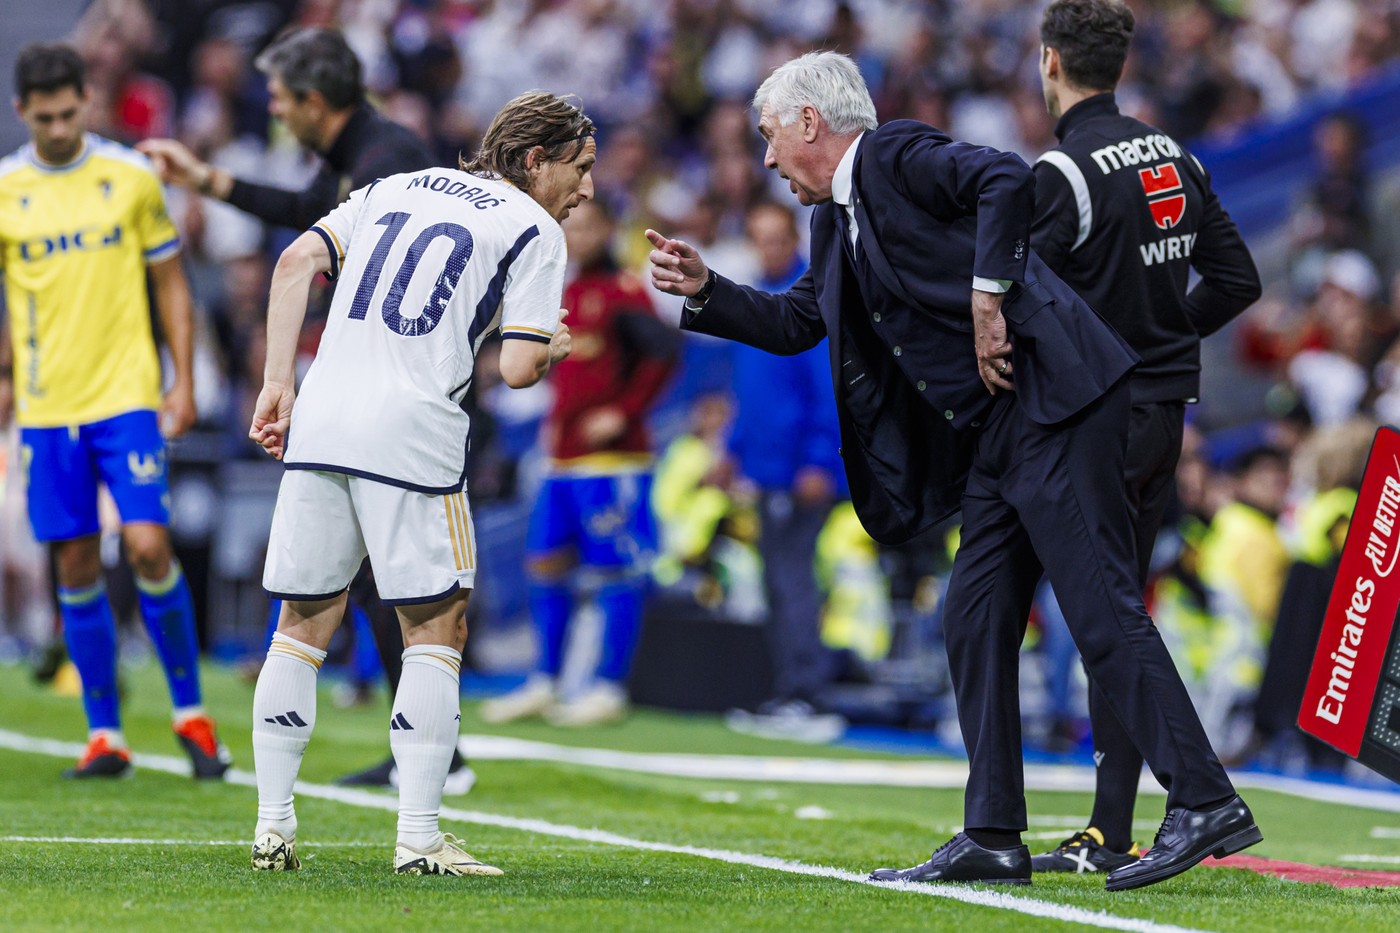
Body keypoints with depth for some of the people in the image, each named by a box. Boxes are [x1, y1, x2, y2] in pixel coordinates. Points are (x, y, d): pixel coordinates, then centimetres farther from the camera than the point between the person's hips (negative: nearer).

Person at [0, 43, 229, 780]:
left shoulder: (132, 176, 2)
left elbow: (170, 283, 8)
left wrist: (184, 381, 3)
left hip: (128, 396, -1)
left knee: (148, 545, -12)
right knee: (76, 568, 3)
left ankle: (190, 712, 3)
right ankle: (104, 736, 11)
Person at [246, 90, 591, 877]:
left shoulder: (395, 188, 22)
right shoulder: (534, 230, 5)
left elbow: (298, 262, 11)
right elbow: (518, 368, -5)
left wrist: (279, 383, 10)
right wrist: (553, 350, 18)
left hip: (319, 421, 5)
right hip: (411, 433, -5)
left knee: (304, 622, 13)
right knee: (437, 628, 5)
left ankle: (274, 826, 13)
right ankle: (419, 836, -1)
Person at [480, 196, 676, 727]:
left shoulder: (623, 292, -8)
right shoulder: (566, 295, 17)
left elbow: (665, 351, -18)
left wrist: (624, 414, -17)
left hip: (611, 460, -9)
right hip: (563, 459, 9)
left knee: (616, 571, -4)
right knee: (546, 563, 8)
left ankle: (609, 688, -1)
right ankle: (544, 683, 14)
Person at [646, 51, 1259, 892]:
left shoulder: (899, 156, -6)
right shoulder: (839, 217, 22)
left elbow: (1007, 179, -22)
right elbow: (796, 324, 30)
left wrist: (988, 301, -19)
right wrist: (705, 289, 19)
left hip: (1052, 397, -10)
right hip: (995, 433, 10)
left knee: (1101, 605, -13)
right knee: (977, 622, 7)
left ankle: (1206, 803, -14)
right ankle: (994, 837, 9)